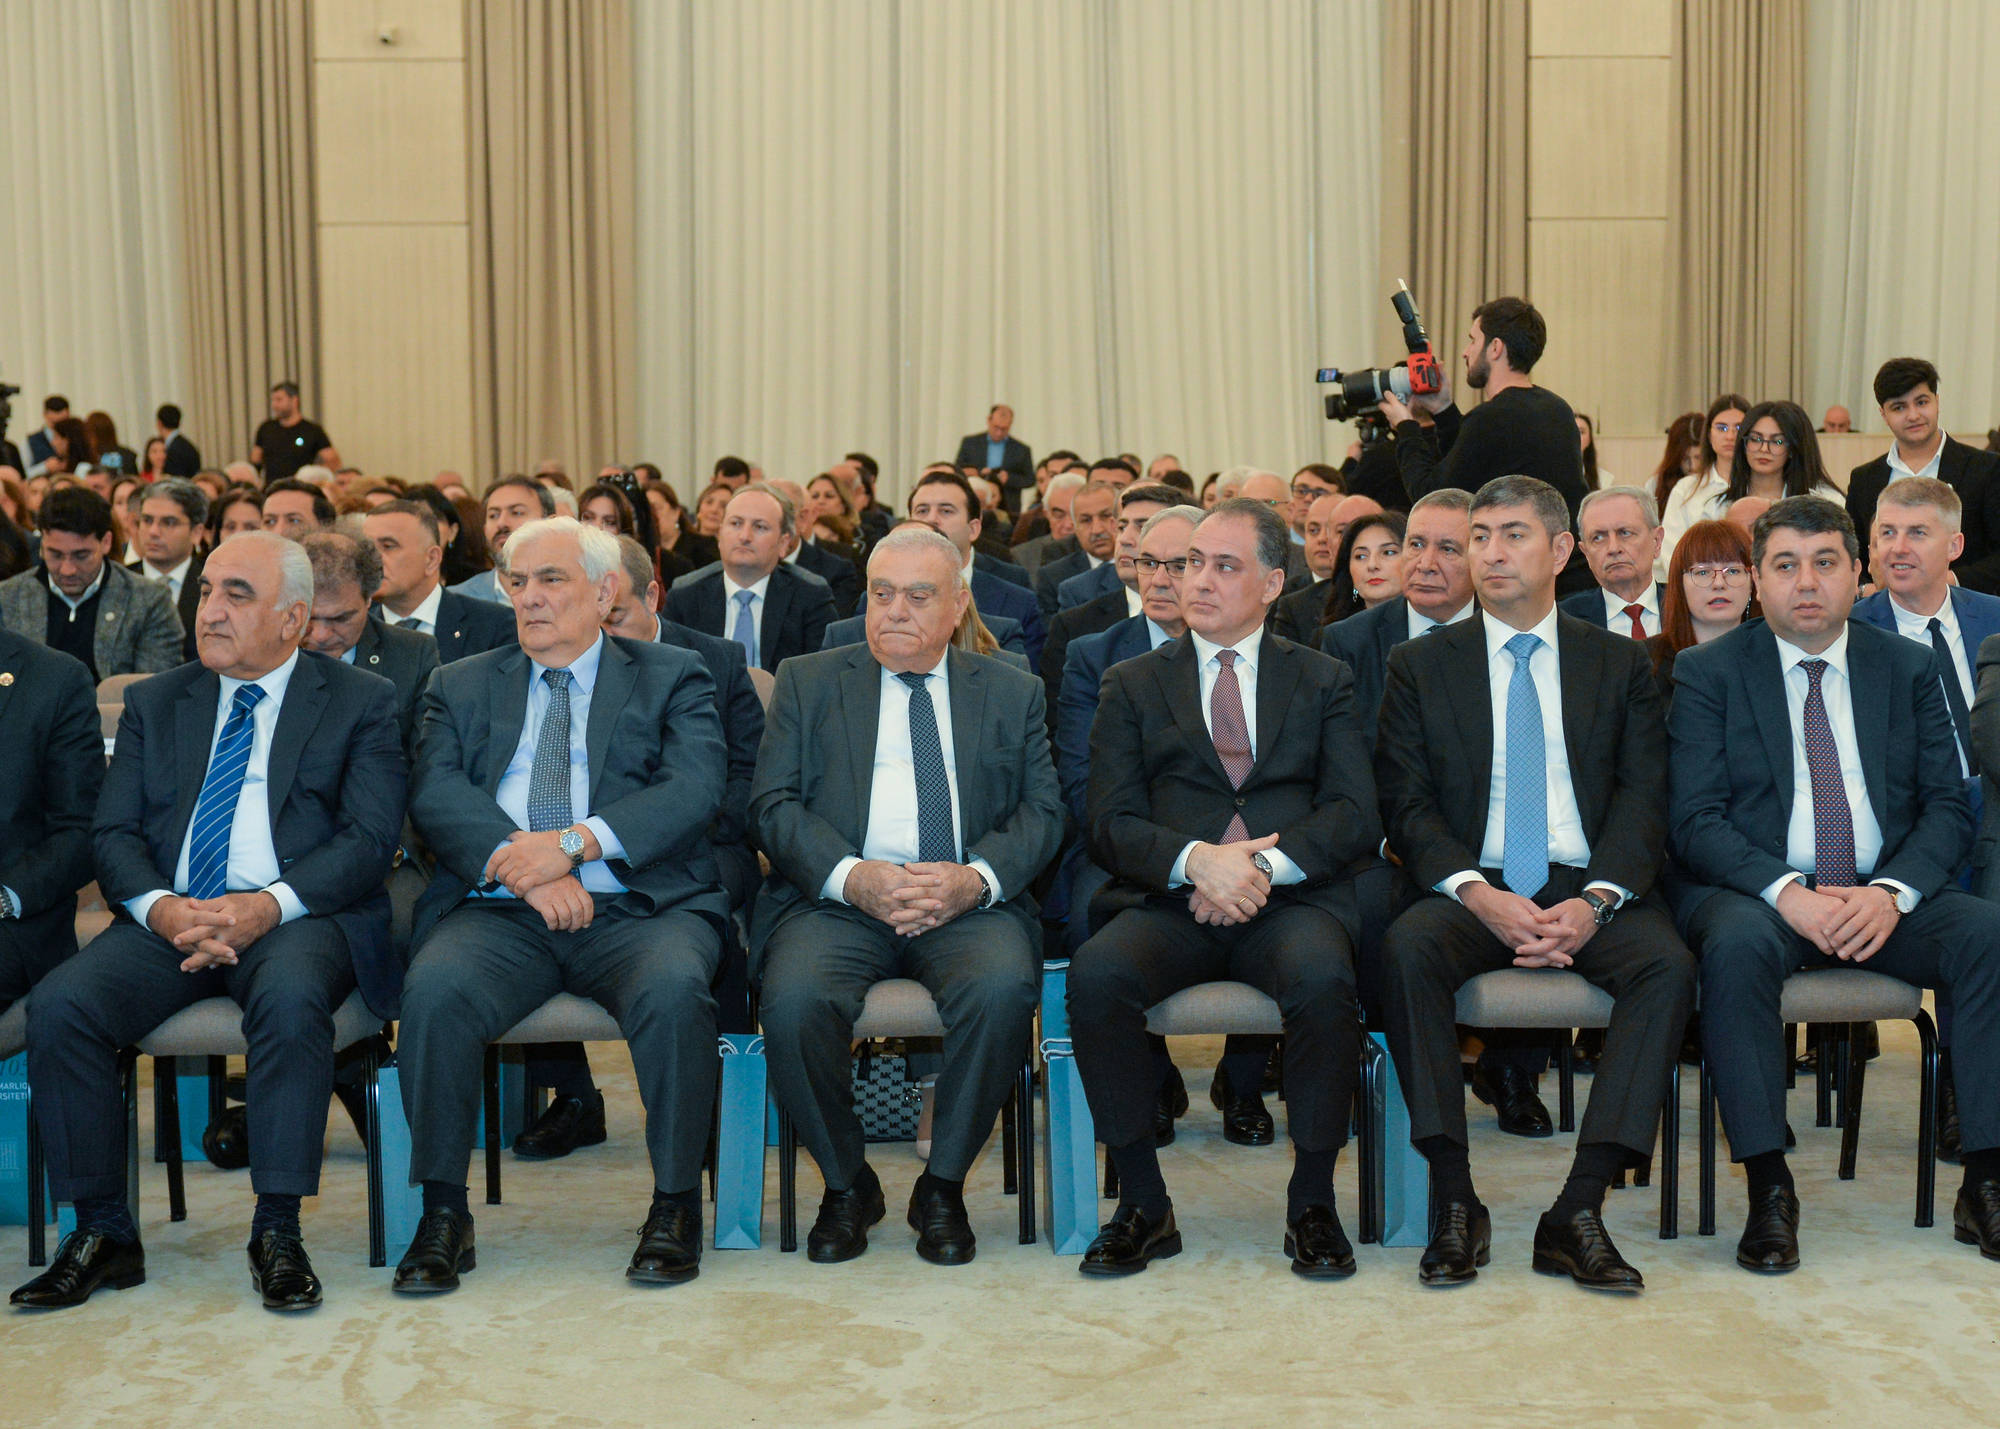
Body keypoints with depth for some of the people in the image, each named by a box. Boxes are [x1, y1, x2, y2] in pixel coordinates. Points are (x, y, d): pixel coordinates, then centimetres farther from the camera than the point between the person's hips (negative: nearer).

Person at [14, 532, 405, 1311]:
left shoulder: (361, 701, 7)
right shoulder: (154, 703, 19)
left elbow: (368, 838, -3)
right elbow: (114, 833, 10)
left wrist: (270, 905, -20)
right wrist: (158, 907, -13)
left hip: (297, 917, -3)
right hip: (169, 917, 4)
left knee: (291, 996, -37)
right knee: (59, 1004, -23)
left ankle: (278, 1231, -25)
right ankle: (102, 1232, -10)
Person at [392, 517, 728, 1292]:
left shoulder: (672, 678, 14)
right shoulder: (462, 687, 20)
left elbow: (693, 789, -3)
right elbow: (435, 792, 3)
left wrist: (576, 843, -18)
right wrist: (523, 865, -16)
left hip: (637, 908, -1)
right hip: (500, 912, 2)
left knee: (674, 987, -33)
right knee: (434, 989, -30)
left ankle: (674, 1204, -15)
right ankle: (443, 1213, -13)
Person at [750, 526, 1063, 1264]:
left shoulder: (1013, 693, 17)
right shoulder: (807, 683, 14)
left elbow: (1042, 812, 8)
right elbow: (774, 805, 4)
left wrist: (975, 877, -13)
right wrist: (853, 877, -15)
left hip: (967, 902, 0)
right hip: (836, 898, 0)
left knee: (1003, 988, -32)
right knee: (795, 1001, -31)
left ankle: (943, 1186, -10)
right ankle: (846, 1184, -4)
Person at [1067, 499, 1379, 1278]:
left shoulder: (1323, 681, 16)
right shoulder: (1132, 686, 16)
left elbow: (1356, 817, 4)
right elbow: (1111, 826, 5)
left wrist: (1265, 865, -14)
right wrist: (1197, 861, -16)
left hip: (1292, 901, -1)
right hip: (1168, 902, 1)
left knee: (1322, 976, -35)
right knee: (1096, 975, -31)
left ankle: (1312, 1202, -15)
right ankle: (1144, 1204, -16)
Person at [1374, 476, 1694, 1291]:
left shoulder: (1621, 666, 14)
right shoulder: (1420, 666, 11)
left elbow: (1642, 800, 4)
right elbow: (1406, 806, 3)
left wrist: (1594, 902, -15)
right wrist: (1478, 894, -16)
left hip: (1587, 890, 1)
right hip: (1472, 890, -1)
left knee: (1668, 963, -30)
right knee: (1407, 950, -33)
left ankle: (1578, 1210, -29)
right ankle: (1454, 1203, -27)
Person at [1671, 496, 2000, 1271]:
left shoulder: (1912, 668, 12)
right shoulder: (1707, 672, 4)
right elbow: (1696, 823, -4)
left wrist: (1890, 893, -15)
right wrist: (1787, 892, -21)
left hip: (1884, 897, 3)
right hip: (1758, 892, -2)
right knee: (1737, 944, -36)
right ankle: (1768, 1191, -29)